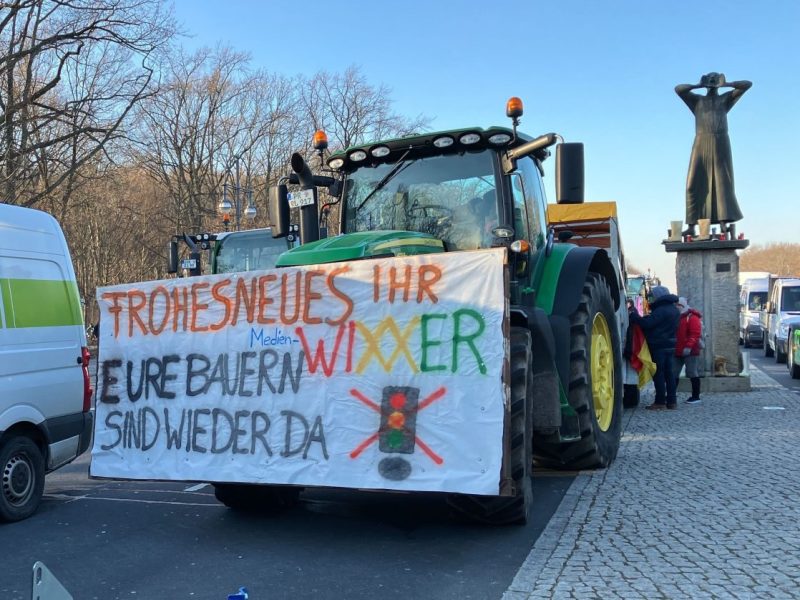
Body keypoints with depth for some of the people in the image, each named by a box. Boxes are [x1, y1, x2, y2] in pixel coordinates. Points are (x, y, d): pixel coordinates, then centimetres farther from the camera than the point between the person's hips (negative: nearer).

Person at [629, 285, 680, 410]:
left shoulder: (661, 310, -17)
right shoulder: (674, 309, 15)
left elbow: (646, 323, -22)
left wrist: (632, 315, -11)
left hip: (658, 346, -9)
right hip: (670, 345, 9)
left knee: (658, 373, -5)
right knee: (668, 373, 11)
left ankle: (660, 402, -4)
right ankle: (671, 401, 13)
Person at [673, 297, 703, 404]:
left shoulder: (692, 317, -8)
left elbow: (695, 334, -17)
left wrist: (689, 346, -25)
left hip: (690, 351, -8)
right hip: (677, 351, 8)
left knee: (693, 374, -1)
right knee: (673, 374, 8)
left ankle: (696, 396, 5)